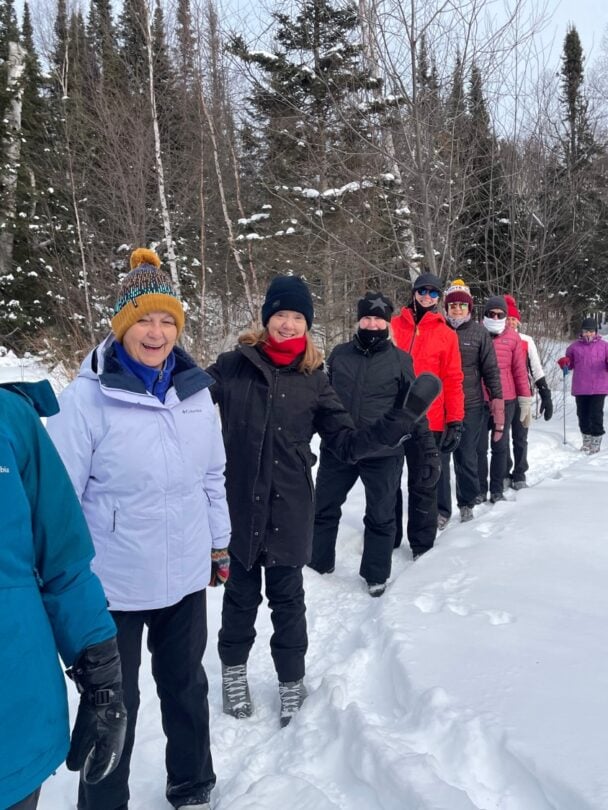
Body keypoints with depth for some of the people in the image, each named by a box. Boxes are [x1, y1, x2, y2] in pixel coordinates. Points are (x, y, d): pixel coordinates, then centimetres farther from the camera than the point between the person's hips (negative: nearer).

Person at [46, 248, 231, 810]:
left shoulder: (195, 389, -3)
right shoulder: (89, 395, -17)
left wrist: (219, 544, 13)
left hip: (186, 575, 5)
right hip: (111, 583, -4)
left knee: (186, 685, 23)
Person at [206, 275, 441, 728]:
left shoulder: (313, 380, 1)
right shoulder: (233, 367, -3)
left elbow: (347, 443, -1)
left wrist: (397, 425, -14)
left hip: (289, 510, 1)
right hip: (239, 505, 0)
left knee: (287, 599, 11)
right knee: (241, 596, 12)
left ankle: (292, 682, 32)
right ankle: (234, 670, 38)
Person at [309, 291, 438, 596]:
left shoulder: (400, 359, -2)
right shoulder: (339, 354, 3)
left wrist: (427, 440, 2)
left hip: (383, 453, -2)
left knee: (380, 516, 10)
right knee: (324, 509, 14)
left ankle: (376, 575, 27)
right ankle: (318, 564, 33)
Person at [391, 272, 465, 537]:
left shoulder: (446, 334, 4)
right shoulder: (394, 325, 7)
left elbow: (453, 381, 2)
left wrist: (455, 421, -4)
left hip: (428, 421, -1)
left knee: (422, 485, 5)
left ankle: (422, 546, 16)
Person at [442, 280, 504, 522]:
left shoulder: (479, 333, 1)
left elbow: (491, 370, 3)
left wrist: (497, 404, -3)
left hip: (471, 406, 0)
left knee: (467, 458, 7)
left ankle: (467, 504, 25)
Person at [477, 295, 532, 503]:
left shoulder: (513, 337, 2)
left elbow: (520, 370, 4)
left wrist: (525, 400, 2)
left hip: (506, 400, 1)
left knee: (500, 446, 9)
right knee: (479, 447, 3)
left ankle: (497, 490, 18)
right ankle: (480, 489, 13)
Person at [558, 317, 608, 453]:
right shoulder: (575, 346, 7)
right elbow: (570, 364, 14)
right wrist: (564, 363, -8)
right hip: (580, 389, 2)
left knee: (596, 415, -5)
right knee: (582, 415, 10)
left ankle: (596, 443, 7)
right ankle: (586, 442, 26)